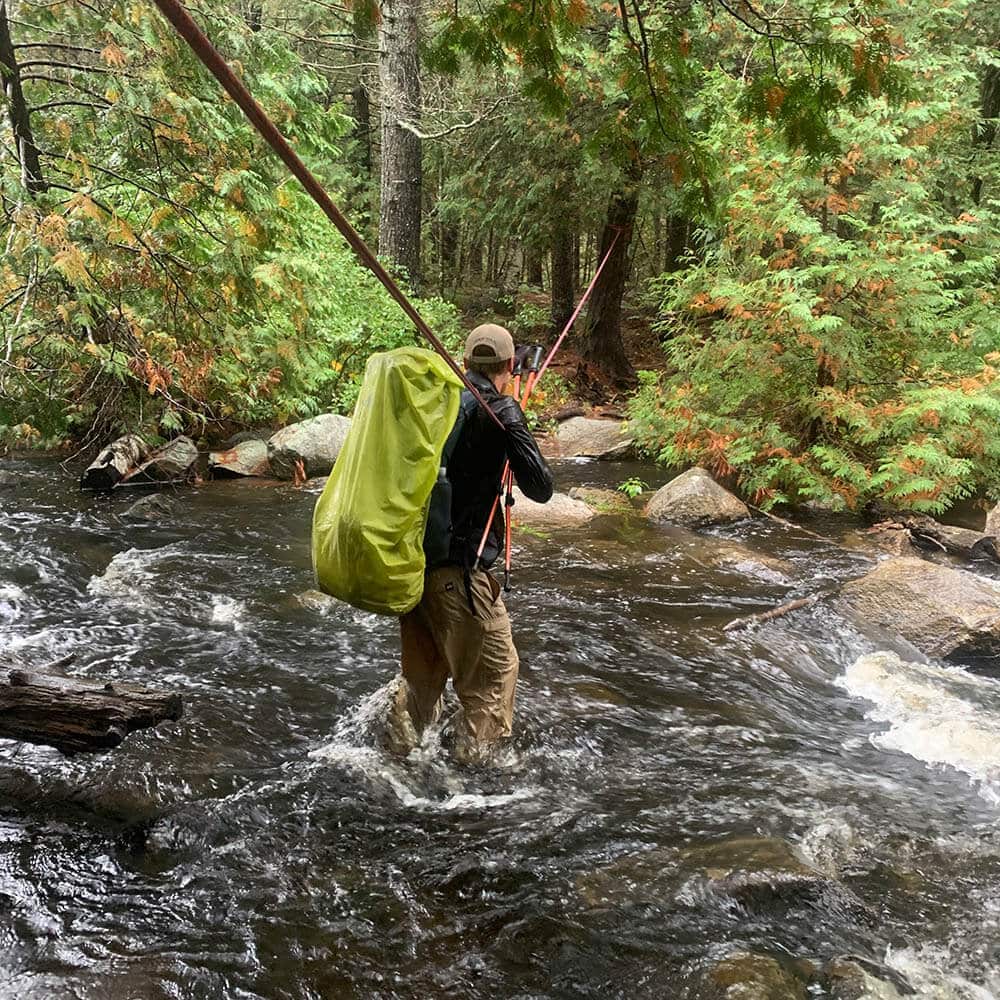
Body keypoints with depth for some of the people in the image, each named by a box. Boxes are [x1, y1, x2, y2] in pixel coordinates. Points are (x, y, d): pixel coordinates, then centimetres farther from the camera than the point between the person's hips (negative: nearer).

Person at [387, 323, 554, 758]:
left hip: (411, 556, 8)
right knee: (493, 672, 8)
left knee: (421, 668, 23)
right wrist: (520, 445, 10)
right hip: (457, 566, -7)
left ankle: (399, 754, 32)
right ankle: (472, 759, 10)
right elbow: (540, 489, -8)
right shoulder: (501, 411, -9)